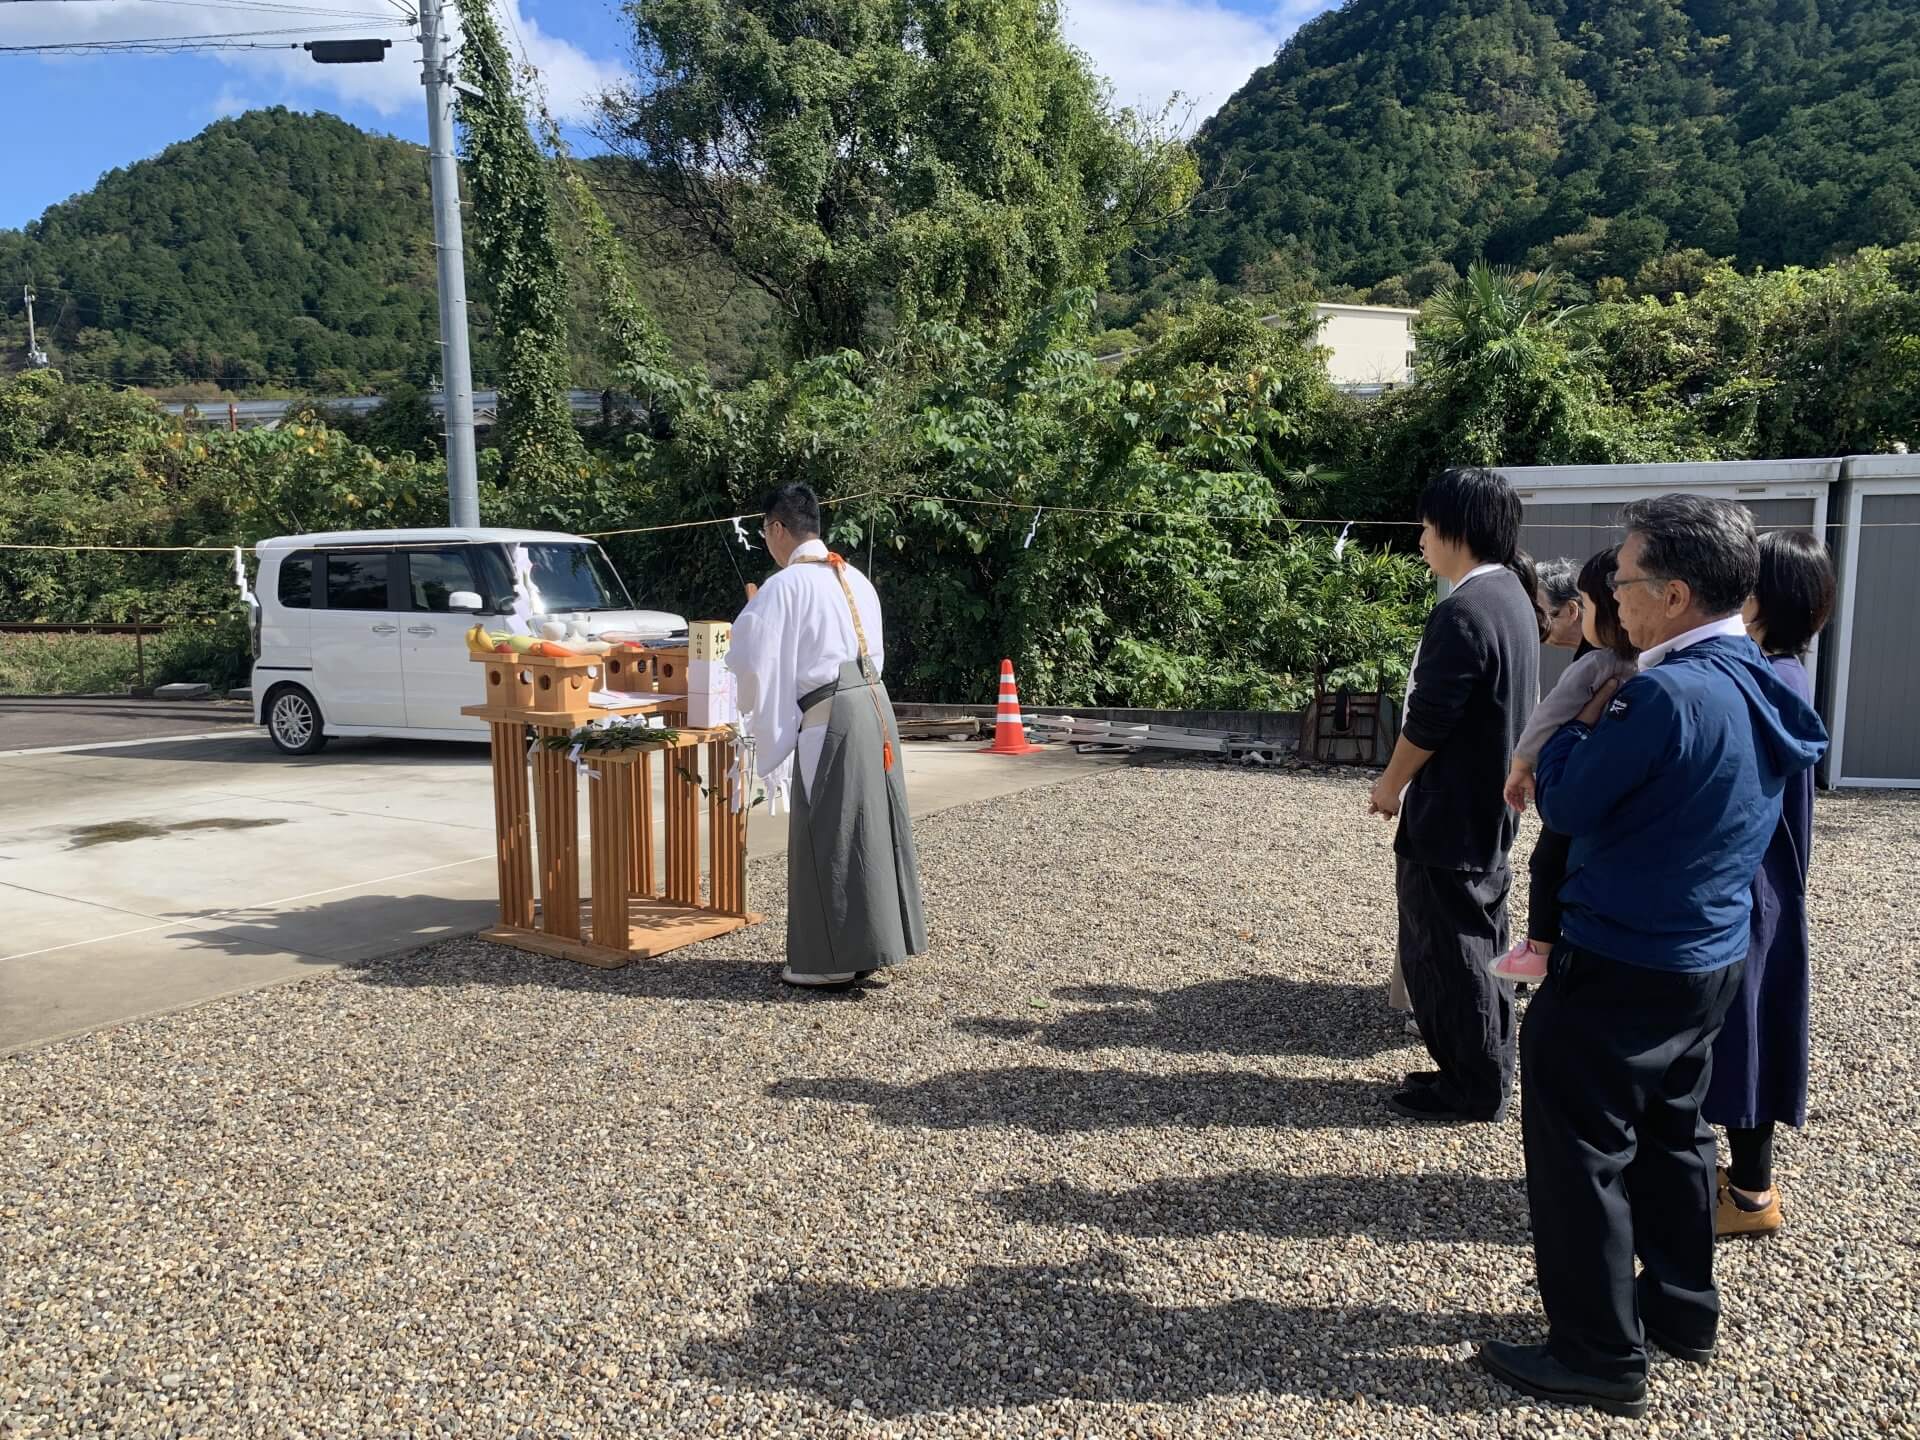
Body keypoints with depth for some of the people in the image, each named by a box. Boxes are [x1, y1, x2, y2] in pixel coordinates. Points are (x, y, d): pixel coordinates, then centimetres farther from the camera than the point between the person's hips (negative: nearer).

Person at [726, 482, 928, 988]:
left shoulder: (784, 586, -9)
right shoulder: (853, 578, 14)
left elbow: (753, 658, -9)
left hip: (830, 717, -8)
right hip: (873, 702, 8)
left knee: (828, 835, 0)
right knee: (869, 826, 13)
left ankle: (833, 958, 7)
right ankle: (870, 941, 24)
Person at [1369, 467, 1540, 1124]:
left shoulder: (1463, 611, -23)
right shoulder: (1511, 595, 9)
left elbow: (1428, 720, -21)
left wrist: (1390, 785, -5)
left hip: (1449, 811, -10)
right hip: (1488, 805, 10)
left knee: (1442, 951, 2)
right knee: (1478, 943, 17)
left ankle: (1471, 1088, 12)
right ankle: (1487, 1073, 28)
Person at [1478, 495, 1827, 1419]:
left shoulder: (1670, 694, -26)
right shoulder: (1761, 688, 4)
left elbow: (1566, 805, -16)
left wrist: (1584, 720, -3)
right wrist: (1609, 725, 6)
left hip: (1623, 967, -9)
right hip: (1710, 955, 9)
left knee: (1580, 1150, 4)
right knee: (1671, 1131, 23)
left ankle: (1600, 1357, 15)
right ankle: (1683, 1310, 38)